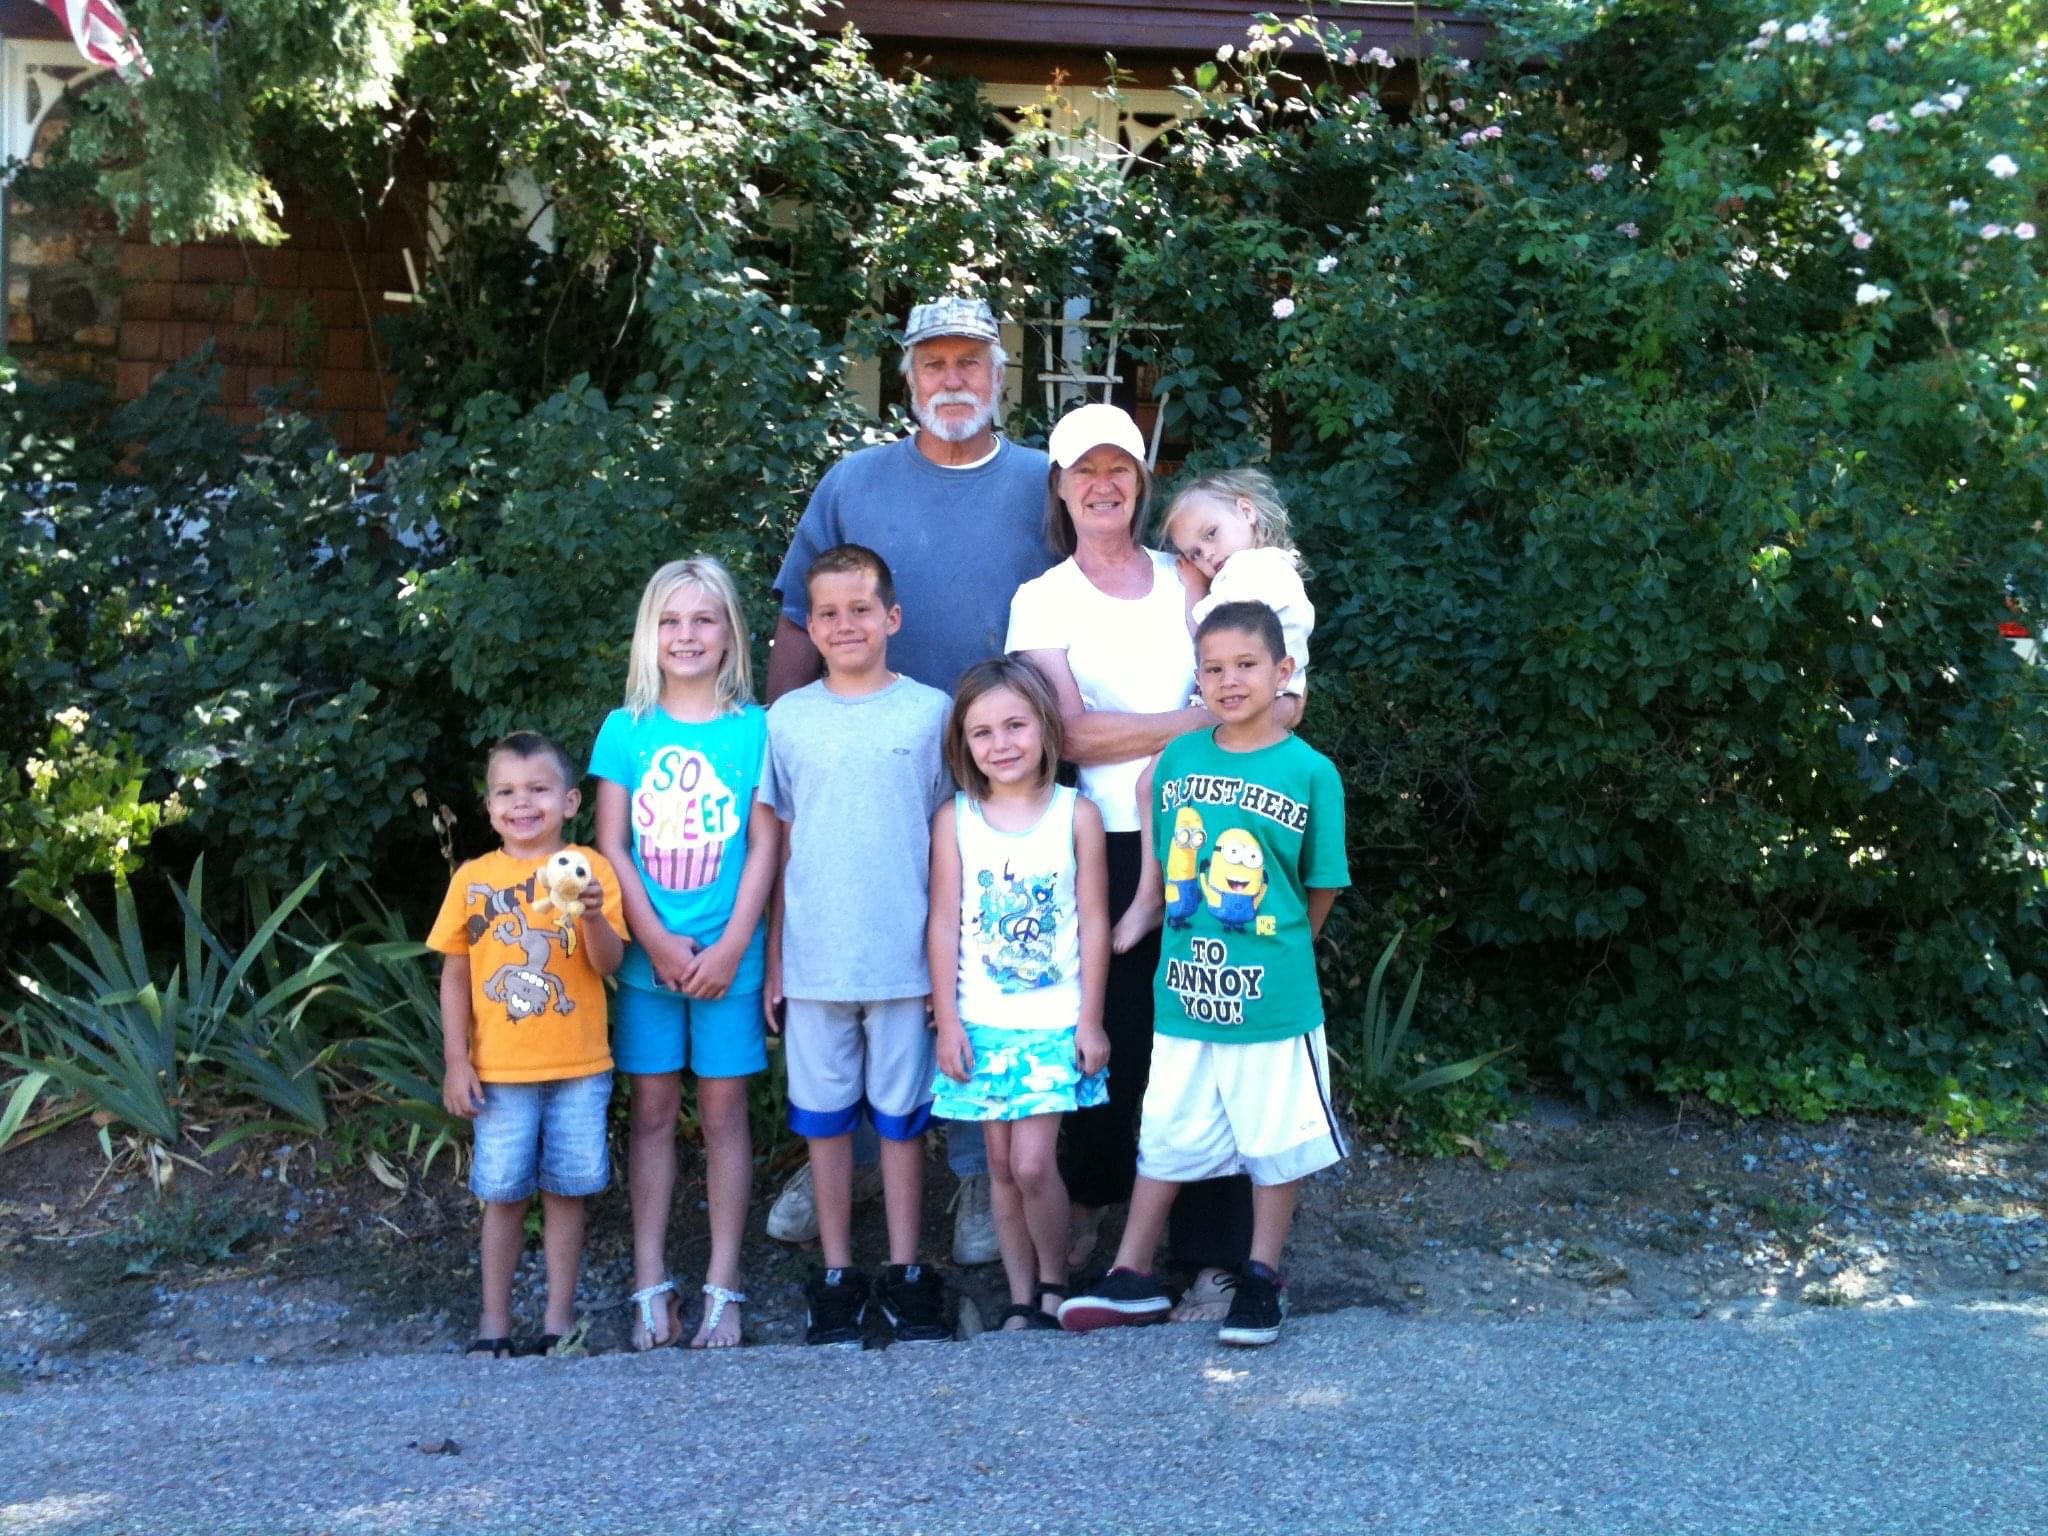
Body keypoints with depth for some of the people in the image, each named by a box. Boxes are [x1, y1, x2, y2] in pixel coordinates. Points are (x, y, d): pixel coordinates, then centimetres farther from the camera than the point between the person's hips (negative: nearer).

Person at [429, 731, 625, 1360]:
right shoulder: (473, 878, 2)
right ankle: (494, 1320, 20)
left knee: (566, 1192, 7)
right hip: (500, 1072, 1)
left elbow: (608, 964, -7)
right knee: (502, 1195, 7)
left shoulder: (588, 869, -1)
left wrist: (592, 915, -26)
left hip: (579, 1069, 0)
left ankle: (560, 1318, 19)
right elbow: (454, 974, 5)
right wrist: (456, 1060, 0)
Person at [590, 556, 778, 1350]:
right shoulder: (626, 728, 2)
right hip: (647, 952, 1)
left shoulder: (754, 728, -1)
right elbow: (611, 845, 0)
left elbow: (763, 845, -2)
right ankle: (650, 1284, 14)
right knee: (652, 1110, 7)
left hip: (728, 956, -1)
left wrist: (730, 946, -10)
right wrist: (657, 942, -9)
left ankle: (722, 1286, 12)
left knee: (723, 1108, 5)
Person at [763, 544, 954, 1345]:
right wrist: (773, 958, 5)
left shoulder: (931, 711, 0)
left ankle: (906, 1272, 19)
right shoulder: (787, 719, 4)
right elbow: (778, 846, 7)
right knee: (825, 1118, 9)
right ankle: (837, 1274, 20)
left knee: (901, 1115, 8)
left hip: (905, 956, -1)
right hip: (815, 959, 1)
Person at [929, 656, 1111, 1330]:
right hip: (982, 1022, 2)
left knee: (1033, 1163, -9)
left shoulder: (1076, 814, -2)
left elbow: (1094, 922, -1)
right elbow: (945, 924, 1)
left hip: (1056, 1022, -2)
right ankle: (1021, 1298, 19)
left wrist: (1091, 1019, -3)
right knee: (1002, 1165, 7)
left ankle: (1054, 1283, 13)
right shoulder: (954, 820, 0)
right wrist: (947, 1020, -2)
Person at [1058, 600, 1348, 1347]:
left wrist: (1277, 949, 7)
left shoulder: (1311, 772, -8)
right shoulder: (1178, 758, 1)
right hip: (1184, 992, 3)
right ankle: (1133, 1278, 25)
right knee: (1164, 1137, 13)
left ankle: (1261, 1281, 26)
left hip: (1273, 1000, -3)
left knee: (1275, 1141, 10)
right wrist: (1197, 935, 10)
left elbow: (1322, 886, 0)